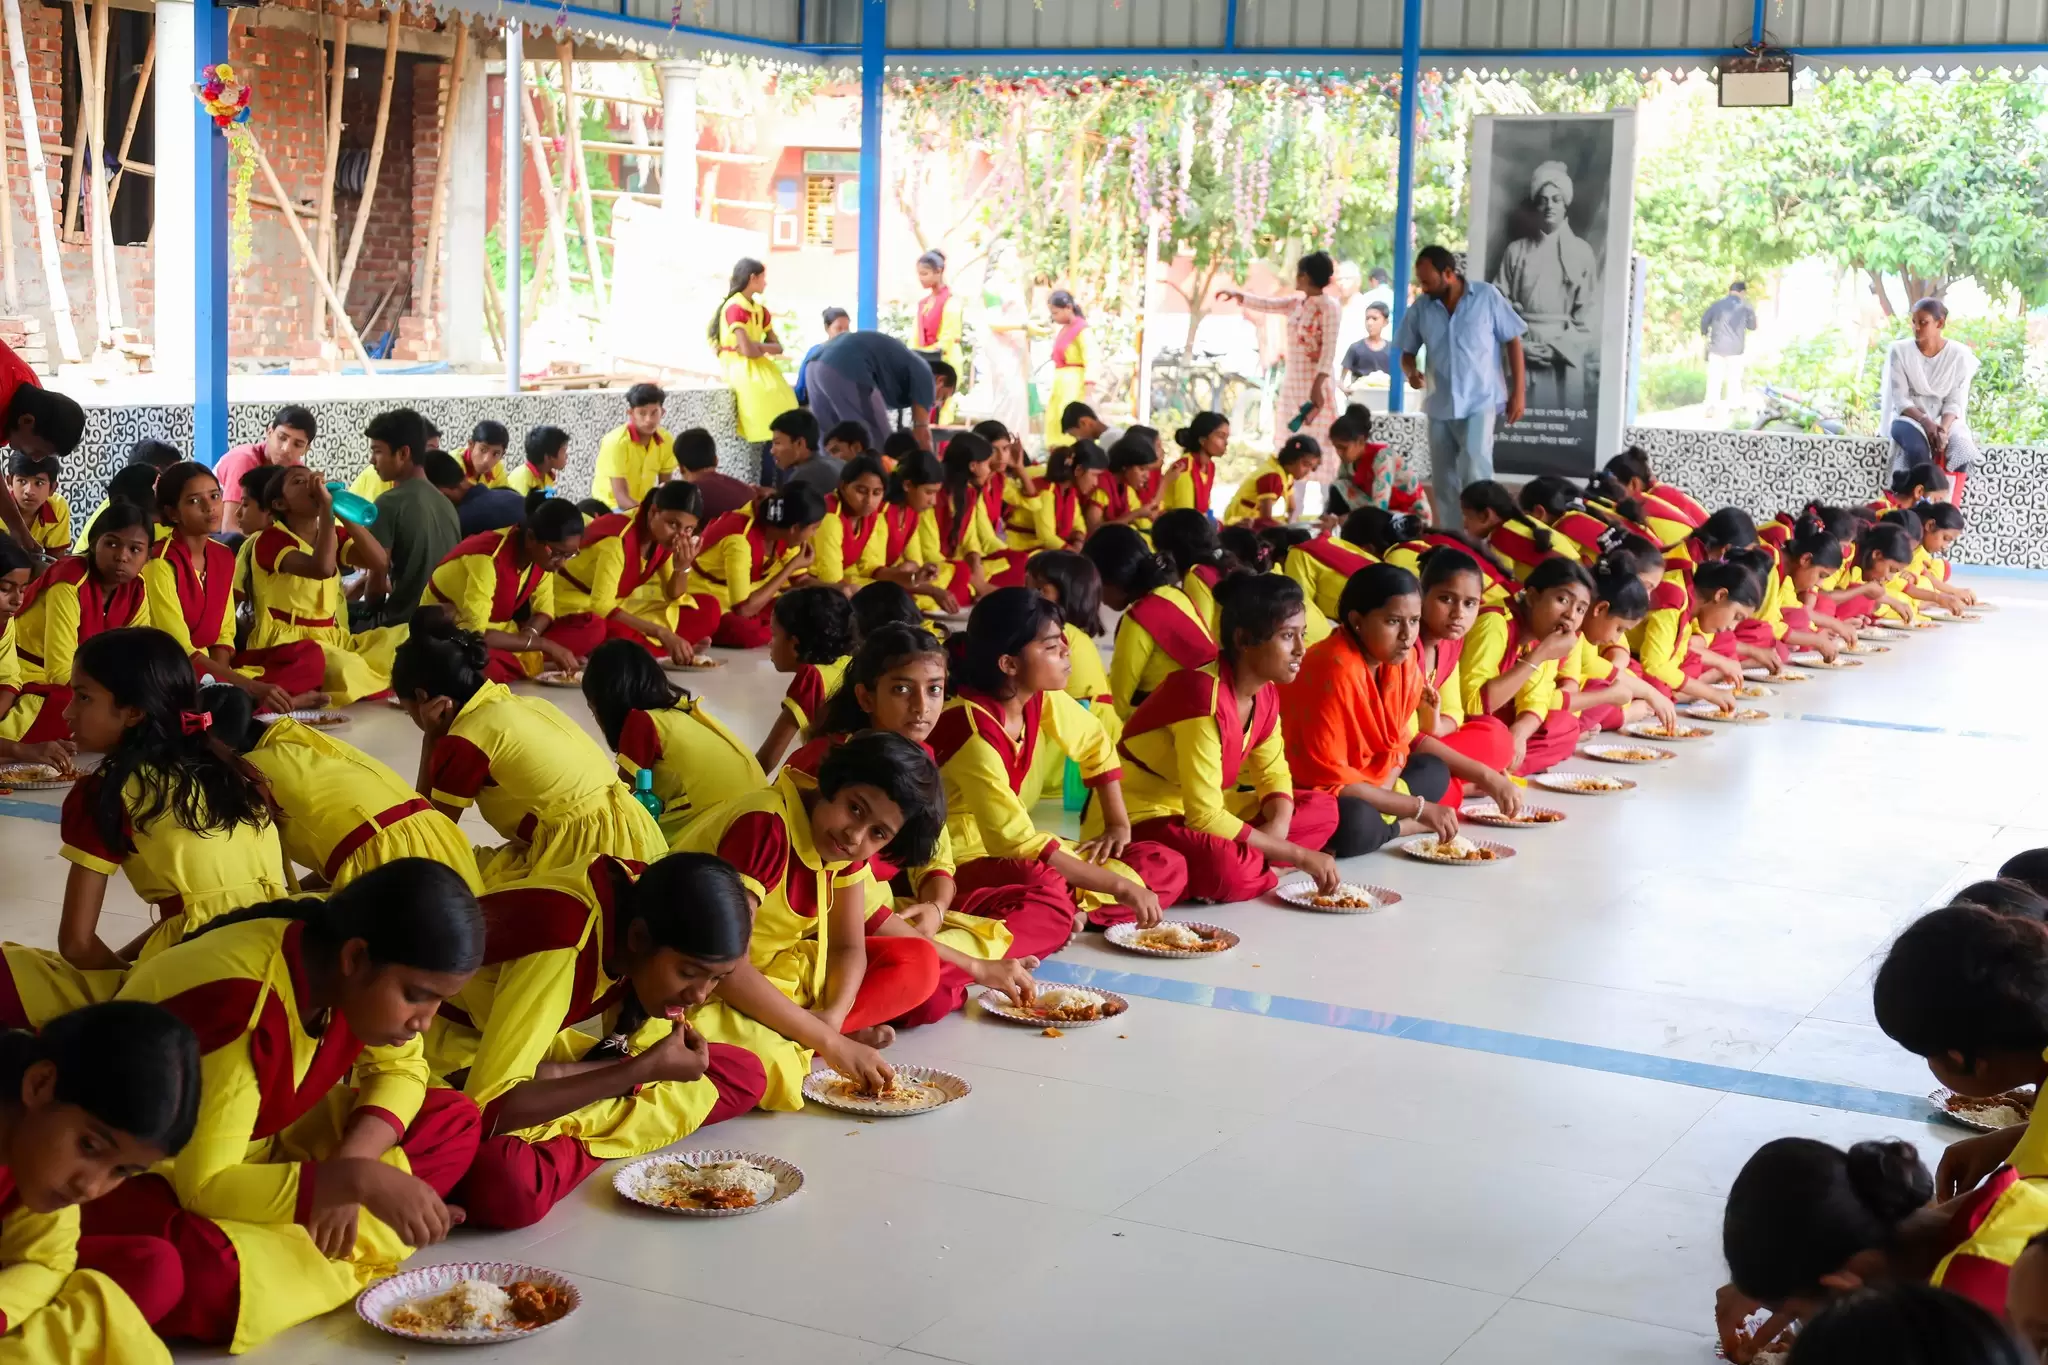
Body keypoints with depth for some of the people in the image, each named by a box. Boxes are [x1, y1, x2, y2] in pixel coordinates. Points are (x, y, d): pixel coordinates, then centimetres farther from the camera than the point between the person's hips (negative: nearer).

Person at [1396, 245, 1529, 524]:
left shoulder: (1486, 296, -7)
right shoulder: (1420, 308, 1)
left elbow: (1513, 342, -1)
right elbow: (1408, 352, 12)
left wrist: (1518, 391, -4)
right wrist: (1411, 371, -12)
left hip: (1479, 401, -4)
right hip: (1439, 405, 4)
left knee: (1475, 473, -18)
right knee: (1443, 482, 9)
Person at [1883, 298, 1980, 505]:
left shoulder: (1960, 355, -3)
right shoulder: (1900, 351, -4)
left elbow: (1955, 402, -5)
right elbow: (1900, 399, -8)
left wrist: (1943, 428, -25)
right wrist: (1925, 422, -25)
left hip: (1945, 419, 1)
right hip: (1909, 418, -1)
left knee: (1961, 450, -33)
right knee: (1917, 448, -37)